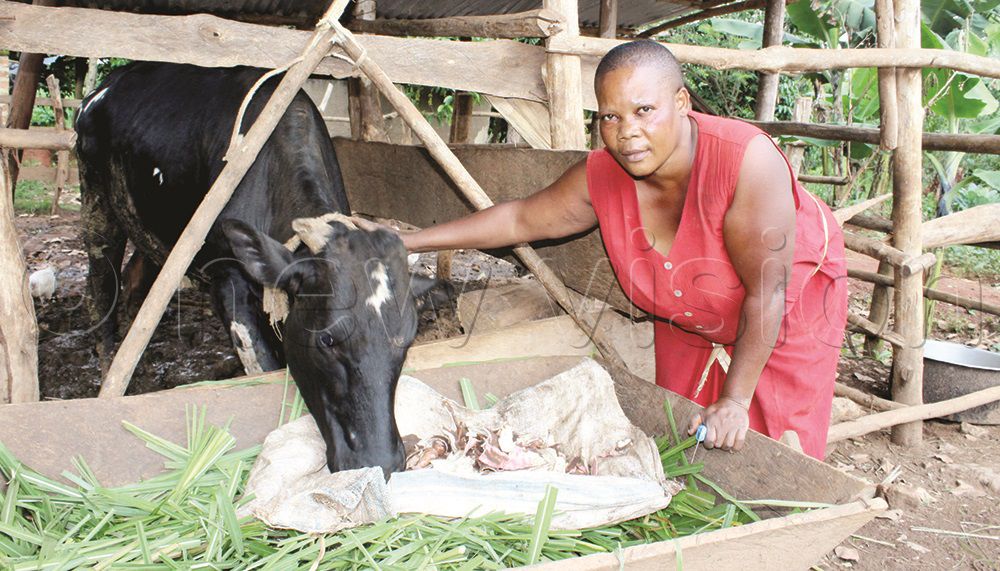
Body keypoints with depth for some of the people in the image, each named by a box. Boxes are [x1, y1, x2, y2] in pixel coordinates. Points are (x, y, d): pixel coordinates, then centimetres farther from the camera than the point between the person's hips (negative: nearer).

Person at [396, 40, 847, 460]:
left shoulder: (747, 160, -38)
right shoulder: (601, 177, -23)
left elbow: (767, 292, -33)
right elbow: (519, 220, -8)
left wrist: (736, 399, -30)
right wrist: (408, 243, -9)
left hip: (792, 308, -4)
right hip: (687, 321, 4)